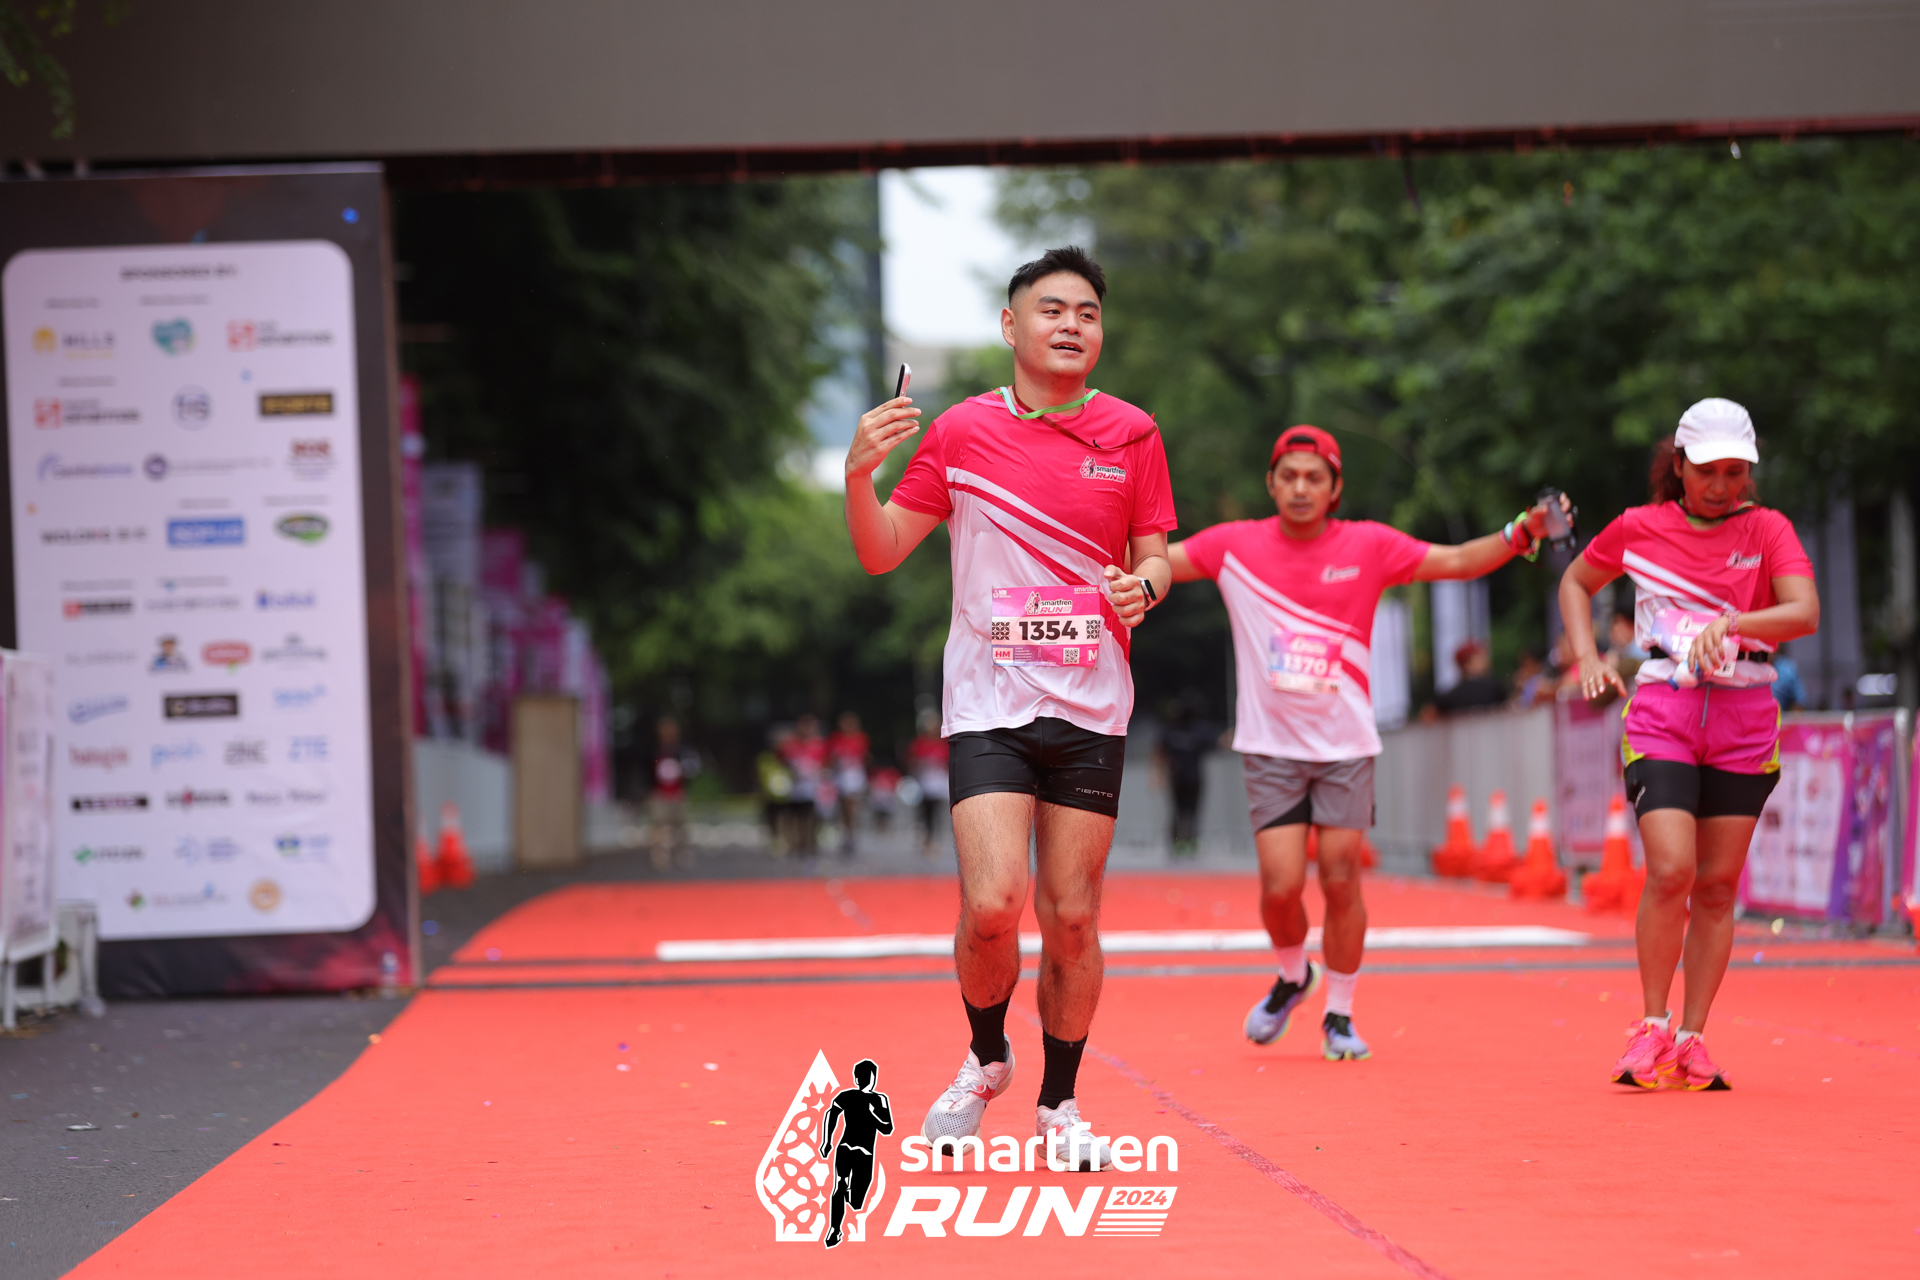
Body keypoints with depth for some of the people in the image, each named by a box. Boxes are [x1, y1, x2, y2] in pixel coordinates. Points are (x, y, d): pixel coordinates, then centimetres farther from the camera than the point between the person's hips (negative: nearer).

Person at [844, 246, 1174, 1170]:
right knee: (993, 904, -15)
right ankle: (986, 1059, 14)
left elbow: (1154, 552, 9)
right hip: (988, 704, -1)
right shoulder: (963, 431, 1)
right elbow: (881, 554, 4)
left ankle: (1057, 1107, 19)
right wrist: (860, 475, -14)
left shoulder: (1130, 435, 4)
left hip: (1091, 711, 2)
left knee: (1073, 917, 3)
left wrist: (1143, 586, -14)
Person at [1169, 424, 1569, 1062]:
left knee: (1341, 881, -2)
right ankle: (1292, 976, 25)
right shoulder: (1236, 546, -2)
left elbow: (1457, 561, 2)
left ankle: (1339, 1016, 16)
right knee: (1280, 886, -8)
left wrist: (1521, 532, -12)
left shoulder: (1369, 546, -1)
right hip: (1271, 746, 0)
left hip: (1345, 746, 0)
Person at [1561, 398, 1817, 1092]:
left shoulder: (1768, 530, 0)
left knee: (1717, 885, 2)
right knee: (1671, 872, -16)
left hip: (1745, 725, 1)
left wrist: (1727, 624, -29)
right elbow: (1575, 582, 19)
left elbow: (1804, 613, -14)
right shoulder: (1639, 528, 3)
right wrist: (1587, 657, 3)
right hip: (1660, 716, -1)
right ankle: (1652, 1028, 0)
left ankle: (1691, 1042, 11)